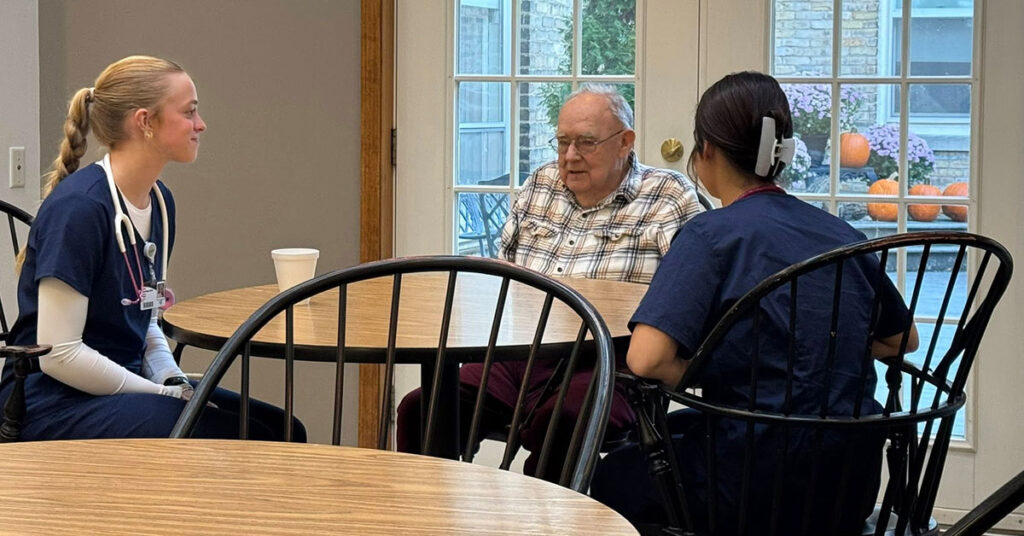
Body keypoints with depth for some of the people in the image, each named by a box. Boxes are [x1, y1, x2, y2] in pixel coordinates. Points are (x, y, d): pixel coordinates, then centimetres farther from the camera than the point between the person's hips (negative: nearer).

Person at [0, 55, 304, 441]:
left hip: (122, 389, 9)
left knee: (281, 430, -5)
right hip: (54, 407, -9)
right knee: (238, 438, -24)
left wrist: (172, 378, 0)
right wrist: (163, 394, -14)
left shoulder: (159, 202, 9)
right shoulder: (78, 207, -18)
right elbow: (57, 353, -20)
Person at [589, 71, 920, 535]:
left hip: (761, 494, -6)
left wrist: (699, 374, -5)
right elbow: (903, 339, 17)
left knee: (614, 477, 23)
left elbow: (646, 358, -24)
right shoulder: (840, 232, 4)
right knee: (668, 430, 32)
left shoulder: (710, 235, -13)